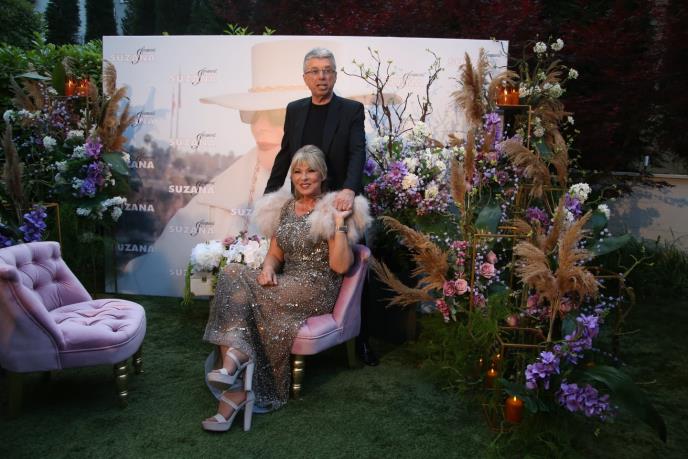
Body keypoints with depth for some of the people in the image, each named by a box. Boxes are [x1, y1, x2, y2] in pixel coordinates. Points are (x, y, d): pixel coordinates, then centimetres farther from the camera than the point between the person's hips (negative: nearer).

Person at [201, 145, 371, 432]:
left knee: (236, 286, -25)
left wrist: (340, 224, -17)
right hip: (286, 286, 6)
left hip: (317, 291, -6)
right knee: (233, 274, -23)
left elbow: (340, 266, -11)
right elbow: (275, 254, 17)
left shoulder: (330, 210, -3)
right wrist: (268, 268, -6)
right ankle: (235, 361, -33)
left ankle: (235, 358, -19)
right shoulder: (283, 207, 16)